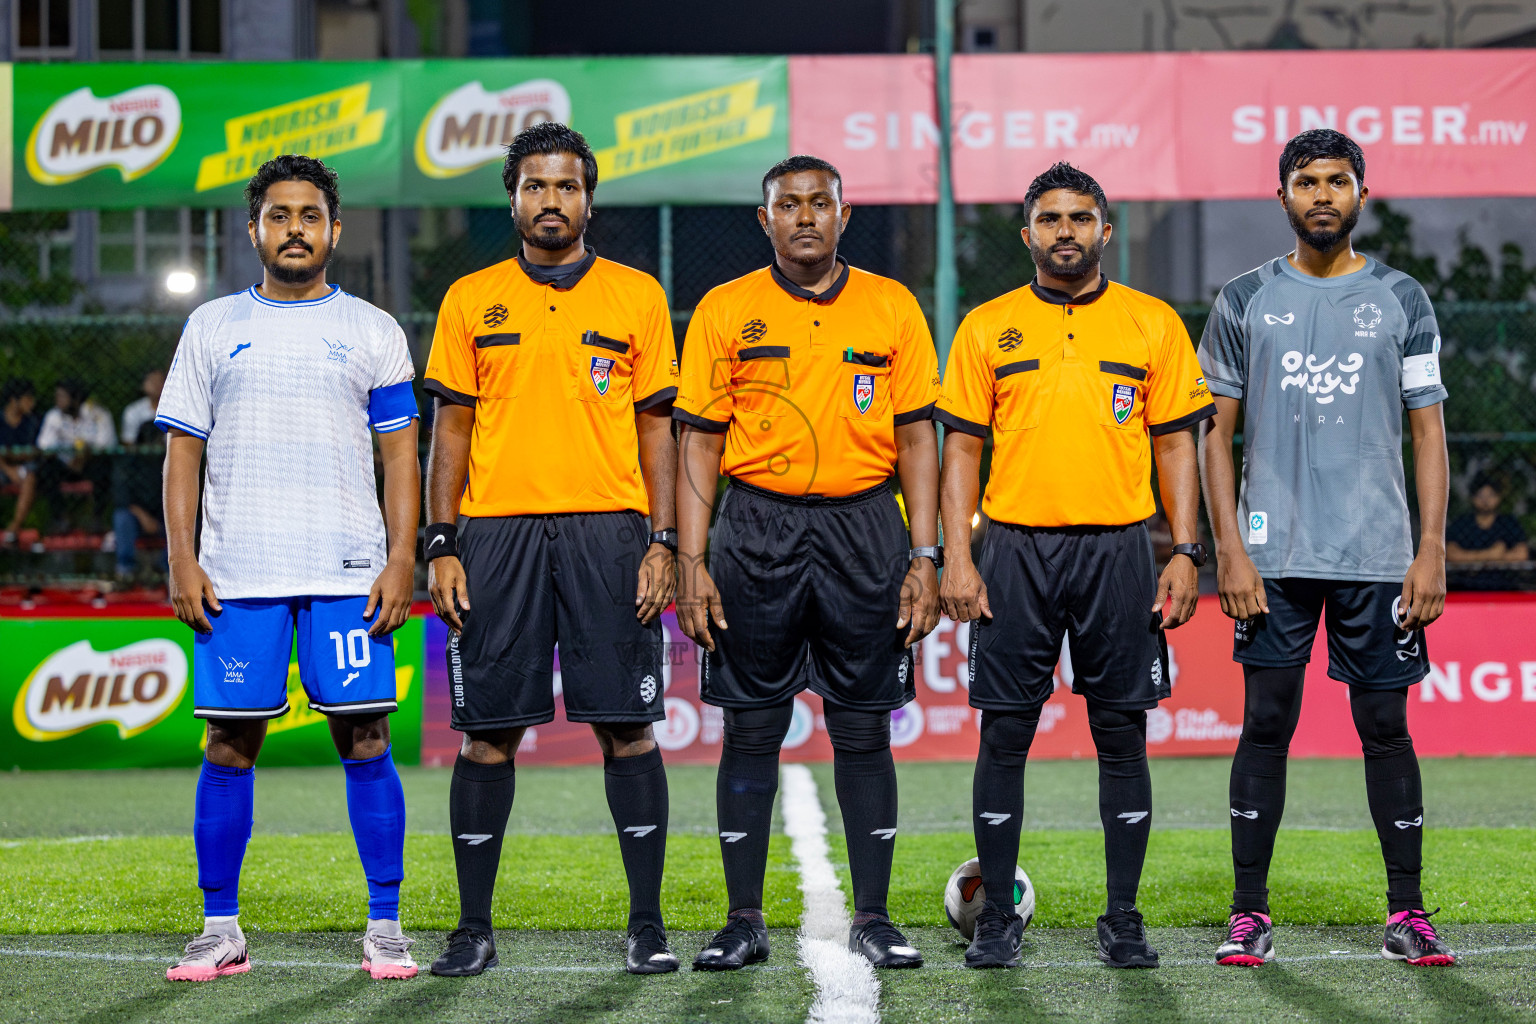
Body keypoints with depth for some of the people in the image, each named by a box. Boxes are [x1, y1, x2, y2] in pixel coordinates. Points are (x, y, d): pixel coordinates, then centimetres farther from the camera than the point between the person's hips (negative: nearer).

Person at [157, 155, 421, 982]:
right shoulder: (212, 327, 11)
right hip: (235, 573, 1)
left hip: (349, 572, -1)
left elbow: (400, 455, 7)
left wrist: (402, 560, -4)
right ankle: (221, 928, 9)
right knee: (229, 744, 1)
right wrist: (181, 560, -1)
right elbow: (183, 450, 10)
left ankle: (385, 928, 3)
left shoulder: (372, 331, 9)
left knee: (364, 738, -4)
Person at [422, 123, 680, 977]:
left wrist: (663, 544, -2)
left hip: (608, 531, -1)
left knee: (627, 725, -2)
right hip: (497, 530, 1)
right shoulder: (472, 300, 9)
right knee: (488, 731, 2)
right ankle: (474, 928, 9)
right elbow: (452, 430, 9)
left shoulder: (636, 296, 7)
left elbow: (657, 427, 7)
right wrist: (441, 546, 1)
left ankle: (648, 923, 5)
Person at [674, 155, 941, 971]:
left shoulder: (892, 309, 6)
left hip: (863, 529, 0)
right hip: (757, 529, 0)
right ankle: (744, 921, 10)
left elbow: (916, 438, 6)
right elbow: (700, 443, 4)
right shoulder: (725, 312, 5)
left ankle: (872, 918, 10)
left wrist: (924, 557, -1)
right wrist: (691, 562, -4)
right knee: (751, 729, 2)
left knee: (864, 729, 3)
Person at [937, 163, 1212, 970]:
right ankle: (997, 916, 9)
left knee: (1122, 735, 2)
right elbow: (962, 449, 6)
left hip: (1118, 551, 0)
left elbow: (1177, 445, 7)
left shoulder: (1153, 324, 6)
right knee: (1004, 734, 0)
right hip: (1015, 551, 0)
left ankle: (1123, 918, 11)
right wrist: (957, 560, -3)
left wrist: (1185, 554, -2)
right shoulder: (987, 328, 7)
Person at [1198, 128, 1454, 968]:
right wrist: (1229, 551, -4)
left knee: (1385, 726, 2)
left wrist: (1431, 551, -3)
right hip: (1274, 553, 0)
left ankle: (1406, 914, 9)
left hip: (1377, 554, 0)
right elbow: (1216, 433, 6)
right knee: (1266, 724, 0)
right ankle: (1249, 914, 5)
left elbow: (1428, 433, 6)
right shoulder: (1244, 301, 6)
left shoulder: (1401, 300, 7)